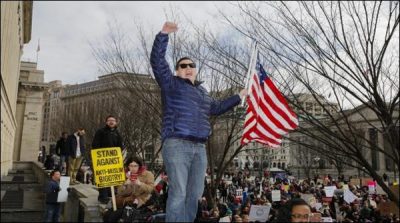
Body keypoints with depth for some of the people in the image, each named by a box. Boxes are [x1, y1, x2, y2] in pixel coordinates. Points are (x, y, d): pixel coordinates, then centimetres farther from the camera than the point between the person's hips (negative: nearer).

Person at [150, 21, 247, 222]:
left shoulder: (202, 91, 25)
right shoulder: (171, 84, 6)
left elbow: (217, 107, 39)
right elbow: (157, 61, -6)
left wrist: (238, 97, 42)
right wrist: (163, 34, -16)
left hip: (199, 148, 7)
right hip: (177, 144, -7)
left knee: (195, 193, 7)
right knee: (178, 192, -13)